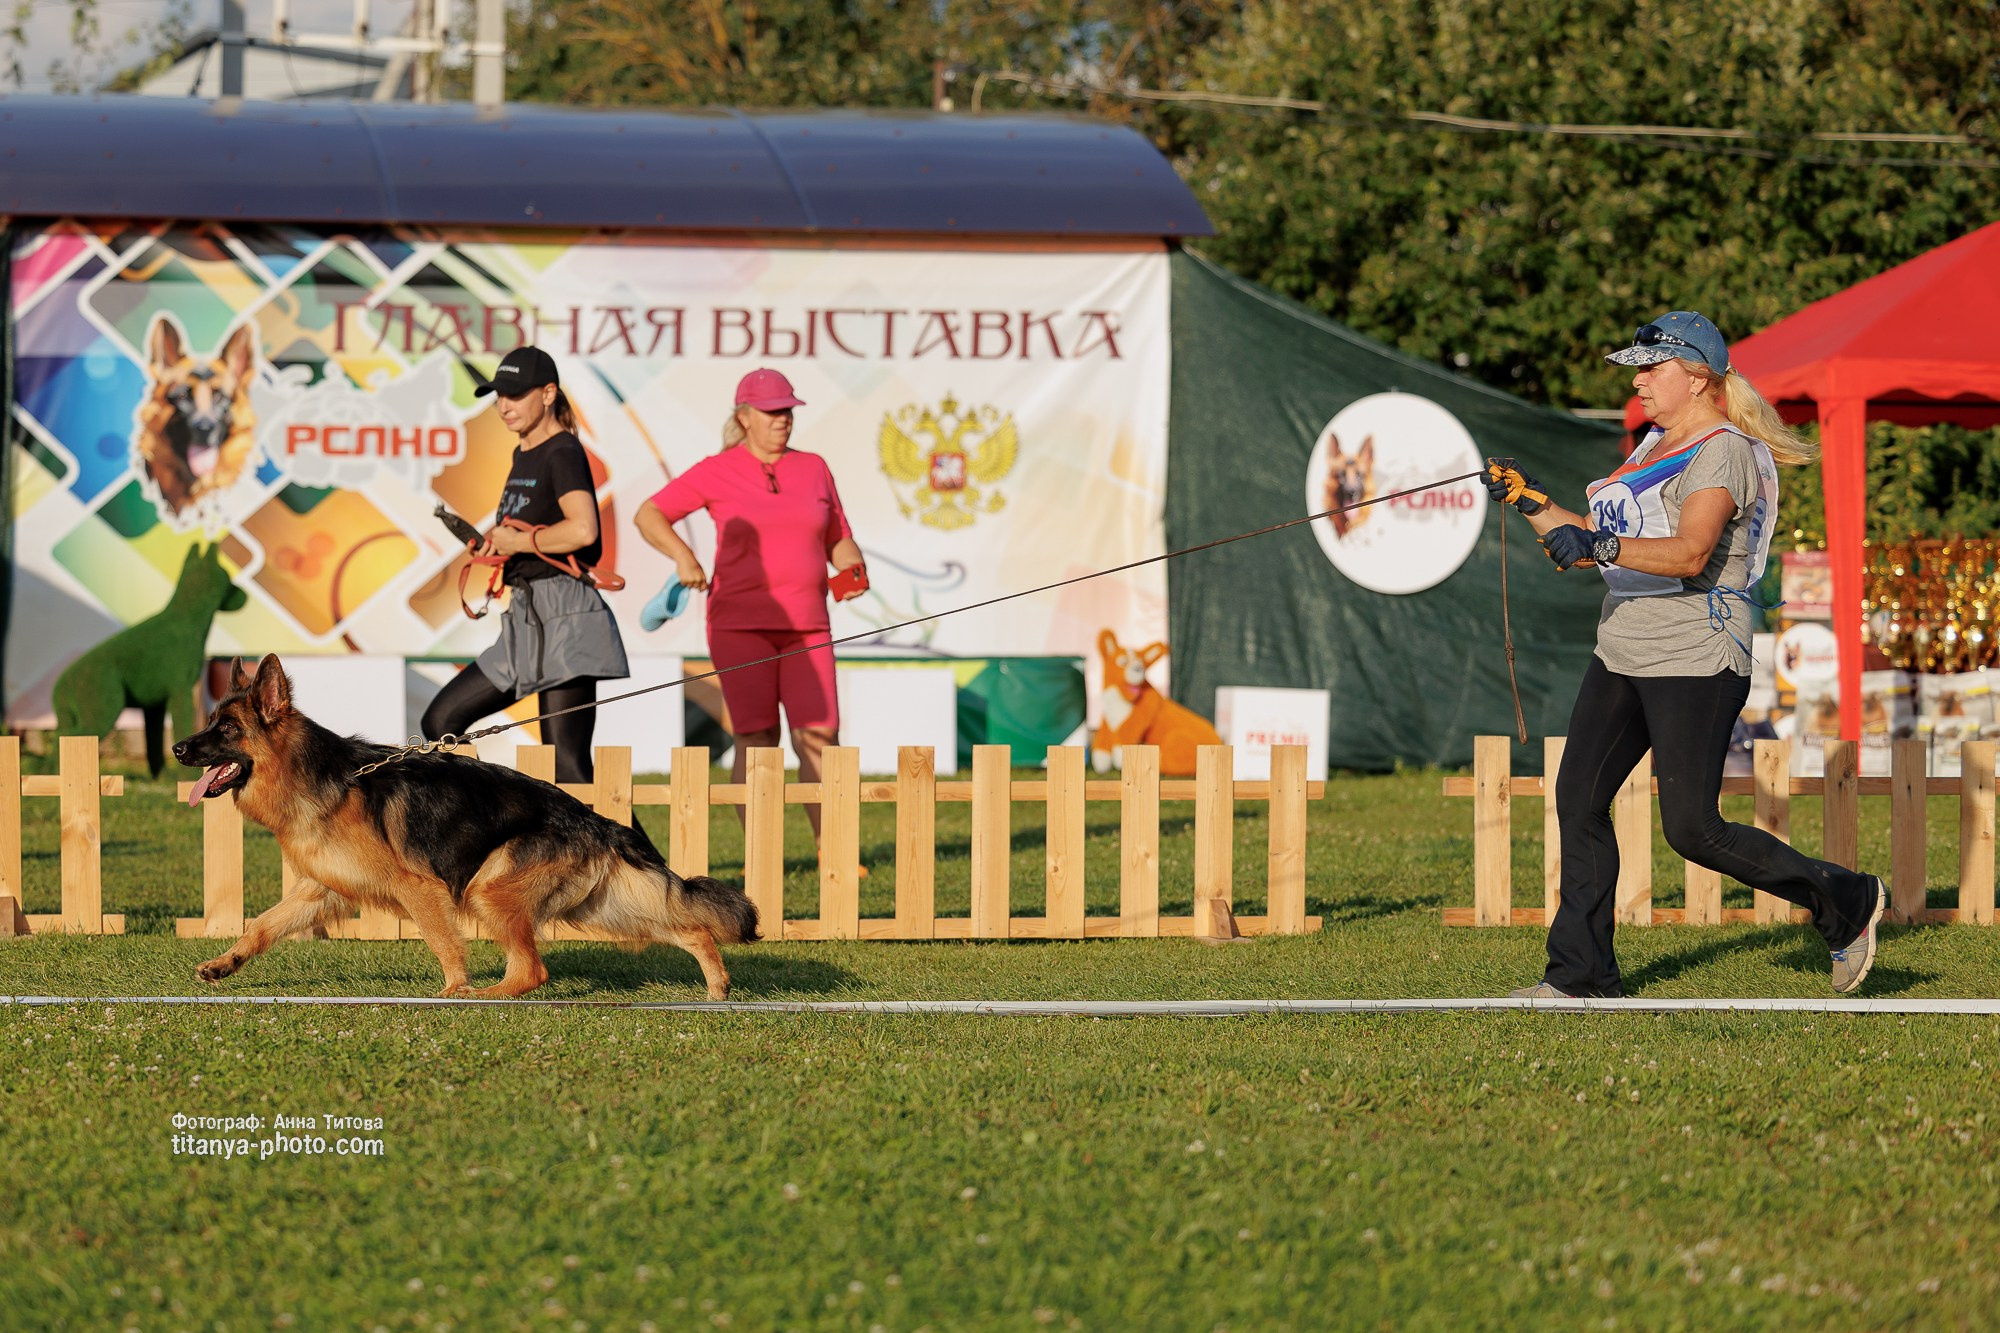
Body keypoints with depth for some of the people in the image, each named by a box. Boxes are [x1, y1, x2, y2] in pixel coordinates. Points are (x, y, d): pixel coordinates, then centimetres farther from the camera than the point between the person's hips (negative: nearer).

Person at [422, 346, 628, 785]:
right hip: (525, 620, 10)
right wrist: (493, 544, 13)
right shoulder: (523, 455, 18)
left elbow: (583, 530, -28)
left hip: (564, 616, -10)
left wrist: (517, 542, -15)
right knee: (441, 722, 10)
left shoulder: (562, 453, -11)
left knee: (568, 766, -13)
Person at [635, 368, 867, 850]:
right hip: (740, 624, -3)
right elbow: (649, 515, 6)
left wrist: (853, 571, -3)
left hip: (805, 626, 3)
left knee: (819, 734, -6)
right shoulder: (717, 472, 2)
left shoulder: (813, 468, 12)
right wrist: (683, 557, -10)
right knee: (756, 737, -8)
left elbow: (838, 539, 18)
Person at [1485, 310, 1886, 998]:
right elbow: (1600, 543, 22)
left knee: (1692, 829, -10)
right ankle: (1581, 974, 11)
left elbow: (1689, 553, -28)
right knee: (1579, 801, 4)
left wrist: (1598, 545, -40)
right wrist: (1533, 503, 11)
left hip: (1695, 661, -9)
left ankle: (1844, 900, 7)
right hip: (1621, 658, 9)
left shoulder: (1722, 452, -13)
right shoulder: (1655, 448, 16)